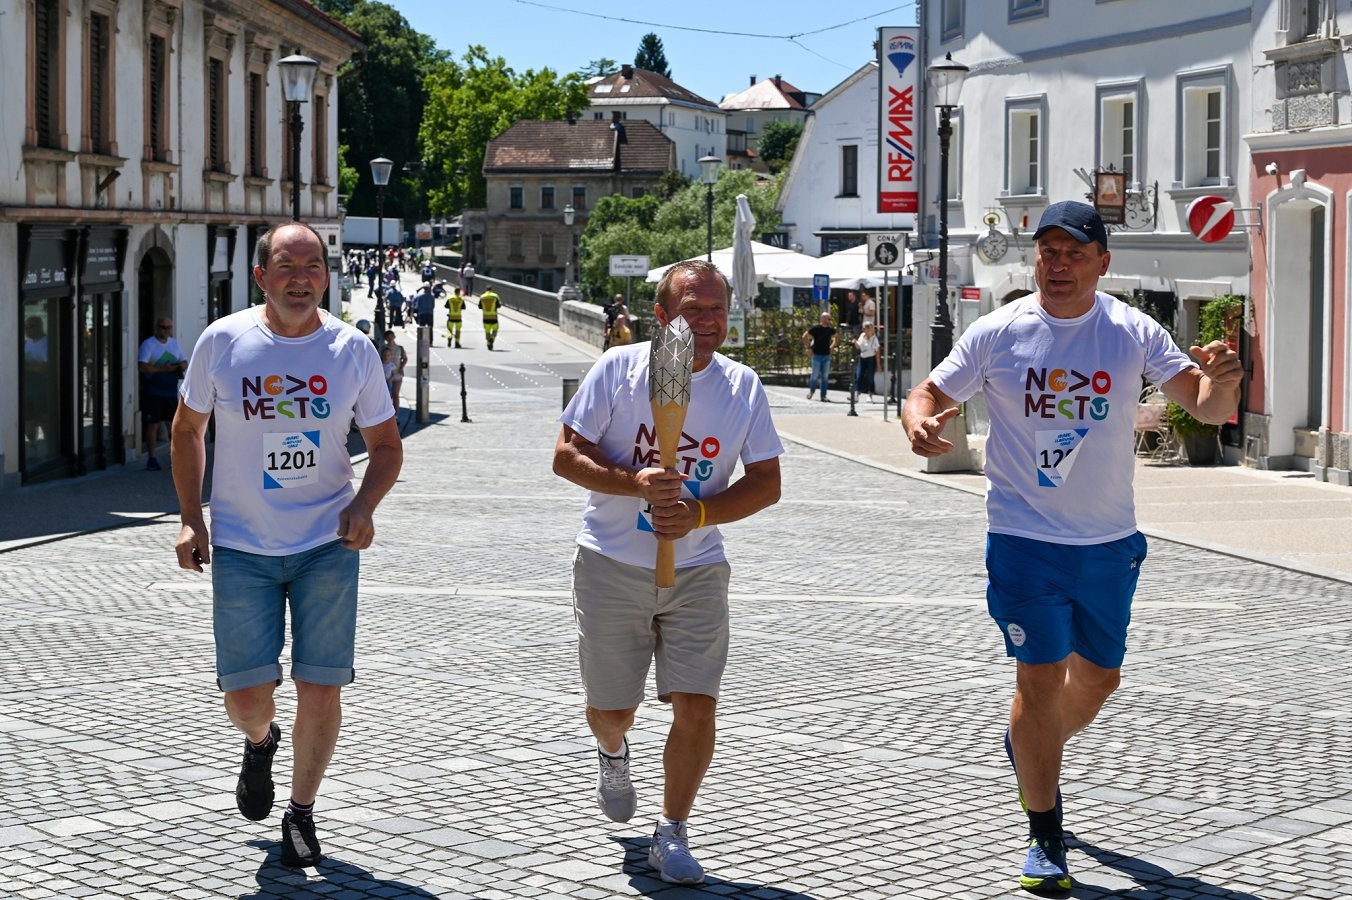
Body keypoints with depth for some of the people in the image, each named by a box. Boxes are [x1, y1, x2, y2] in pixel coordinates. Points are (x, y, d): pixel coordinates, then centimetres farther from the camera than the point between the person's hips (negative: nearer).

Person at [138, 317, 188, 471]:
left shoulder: (174, 343, 14)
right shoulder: (148, 344, -6)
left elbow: (184, 362, 19)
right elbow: (142, 366, -17)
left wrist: (182, 366, -5)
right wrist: (162, 369, -22)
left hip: (171, 391, 5)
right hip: (153, 392, -5)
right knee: (153, 424, -2)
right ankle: (151, 458, 4)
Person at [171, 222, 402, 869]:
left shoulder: (353, 349, -2)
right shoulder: (222, 341, -4)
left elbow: (386, 446, 7)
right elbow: (187, 430, 10)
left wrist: (364, 504, -13)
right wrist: (191, 519, 1)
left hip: (327, 546, 0)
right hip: (240, 548, 0)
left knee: (320, 691, -2)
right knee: (245, 697, -2)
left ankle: (301, 813, 21)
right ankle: (260, 744, 36)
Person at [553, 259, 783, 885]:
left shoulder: (742, 386, -1)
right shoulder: (618, 369, -7)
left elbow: (766, 482, 1)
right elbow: (566, 457, -7)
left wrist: (699, 513, -16)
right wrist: (634, 483, -24)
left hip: (696, 572, 1)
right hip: (612, 567, -1)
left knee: (696, 706, -8)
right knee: (610, 708, 10)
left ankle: (672, 835, 10)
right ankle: (612, 754, 48)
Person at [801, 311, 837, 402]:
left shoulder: (830, 330, 5)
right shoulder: (815, 328, -8)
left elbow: (835, 337, 25)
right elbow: (805, 337, -3)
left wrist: (832, 346, 12)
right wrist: (809, 347, -5)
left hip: (827, 356, 4)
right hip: (817, 355, -4)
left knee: (825, 377, 5)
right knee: (815, 376, -3)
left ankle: (823, 396, 10)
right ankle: (811, 391, 22)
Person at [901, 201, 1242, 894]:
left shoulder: (1133, 333, -5)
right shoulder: (997, 334, -7)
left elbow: (1207, 406, -7)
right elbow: (931, 392, 1)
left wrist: (1222, 381, -31)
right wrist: (919, 422, -23)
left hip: (1110, 541, 3)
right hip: (1025, 538, -3)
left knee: (1098, 677, 16)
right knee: (1041, 679, -6)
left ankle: (1029, 749, 48)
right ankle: (1044, 840, 8)